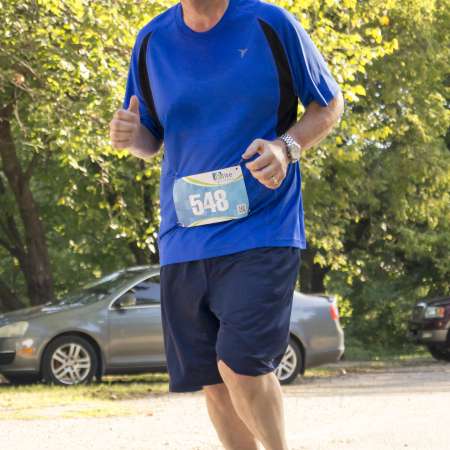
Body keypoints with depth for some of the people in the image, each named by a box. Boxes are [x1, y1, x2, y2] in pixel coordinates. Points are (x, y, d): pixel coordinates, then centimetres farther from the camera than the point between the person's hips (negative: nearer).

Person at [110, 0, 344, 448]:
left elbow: (329, 104, 5)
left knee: (239, 365, -16)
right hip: (184, 239, 4)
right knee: (214, 380, 6)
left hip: (263, 228, -4)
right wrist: (129, 136, -7)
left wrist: (287, 146, -14)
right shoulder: (152, 41, 6)